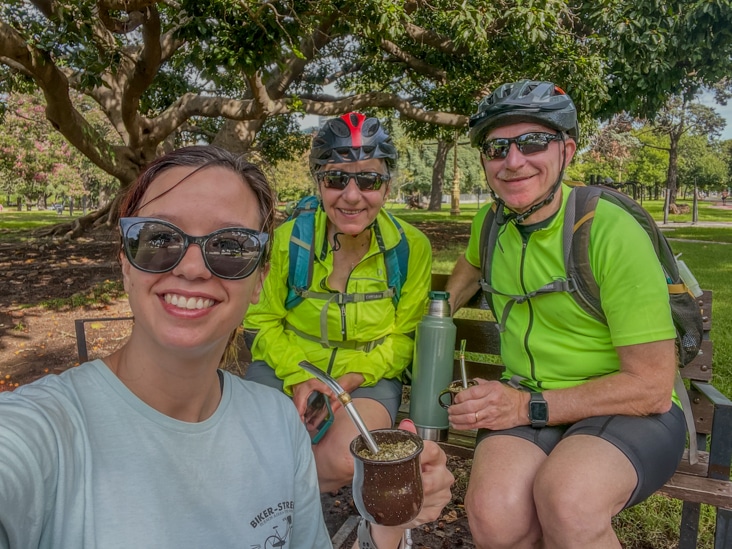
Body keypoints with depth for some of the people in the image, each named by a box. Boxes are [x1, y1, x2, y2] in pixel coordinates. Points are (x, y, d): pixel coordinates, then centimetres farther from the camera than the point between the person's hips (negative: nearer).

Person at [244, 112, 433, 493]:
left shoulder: (412, 247, -10)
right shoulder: (289, 238, -11)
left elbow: (403, 336, -2)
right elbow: (265, 320, 0)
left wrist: (353, 378, -18)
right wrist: (299, 379, -16)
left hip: (367, 376, 0)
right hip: (286, 368, 1)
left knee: (344, 461, -28)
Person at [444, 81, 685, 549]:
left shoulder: (613, 232, -15)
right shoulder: (490, 222, 3)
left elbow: (652, 387, -15)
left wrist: (529, 406, -19)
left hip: (631, 410, -3)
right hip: (527, 402, 4)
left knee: (566, 500, -36)